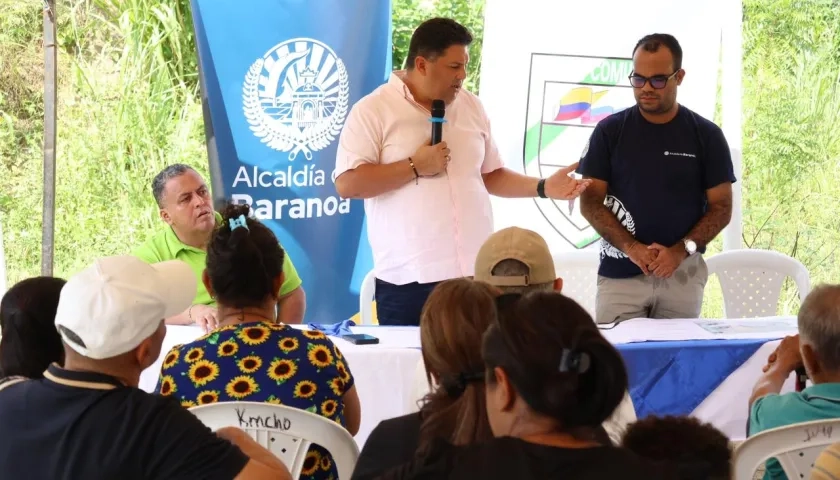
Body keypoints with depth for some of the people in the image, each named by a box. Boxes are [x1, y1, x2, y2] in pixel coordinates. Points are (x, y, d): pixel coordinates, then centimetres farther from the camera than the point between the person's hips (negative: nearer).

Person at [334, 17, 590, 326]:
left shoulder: (471, 107, 15)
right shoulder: (373, 111, -3)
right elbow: (347, 184, -11)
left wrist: (543, 188, 6)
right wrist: (415, 167, -13)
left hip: (476, 273, 5)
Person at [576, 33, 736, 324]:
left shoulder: (706, 136, 4)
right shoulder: (609, 131, 3)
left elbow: (721, 207, 4)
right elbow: (590, 201, 1)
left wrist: (681, 250, -11)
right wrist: (632, 247, -13)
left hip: (682, 275, 0)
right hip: (620, 275, 0)